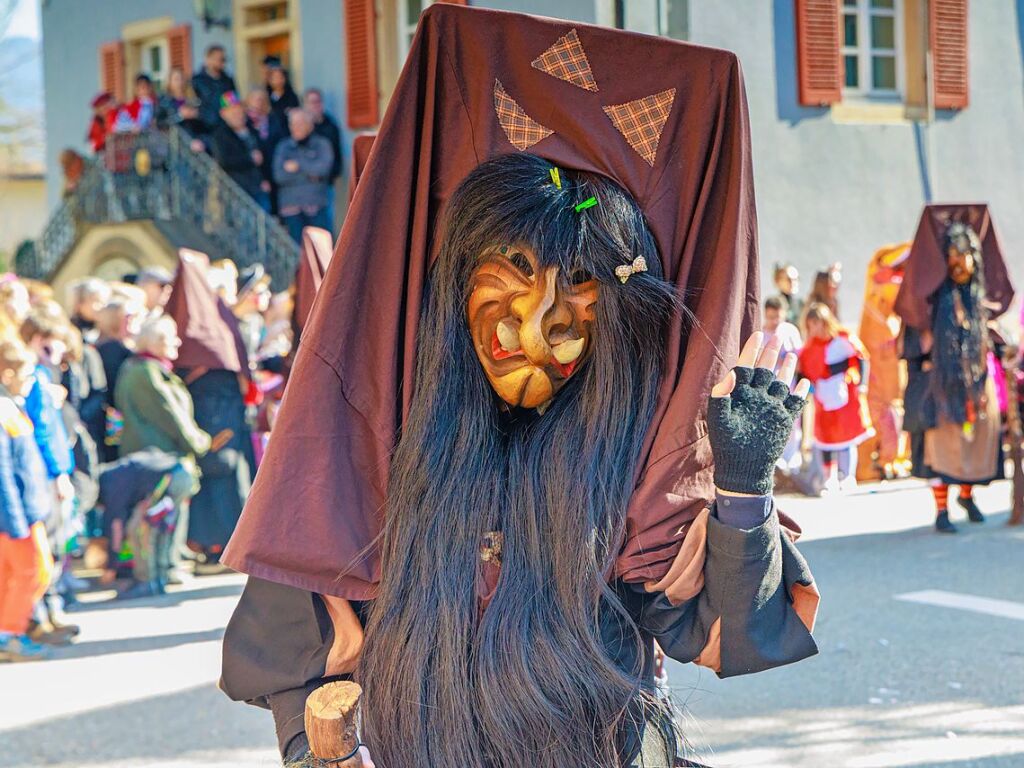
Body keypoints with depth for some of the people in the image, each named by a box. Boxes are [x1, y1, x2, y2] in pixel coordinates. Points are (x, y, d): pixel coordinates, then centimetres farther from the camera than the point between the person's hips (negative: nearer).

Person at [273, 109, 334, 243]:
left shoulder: (321, 144, 8)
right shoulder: (283, 146, 11)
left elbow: (324, 167, -11)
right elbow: (279, 176, -2)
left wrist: (298, 165, -5)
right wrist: (309, 173, -4)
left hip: (316, 205, -1)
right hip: (291, 205, 1)